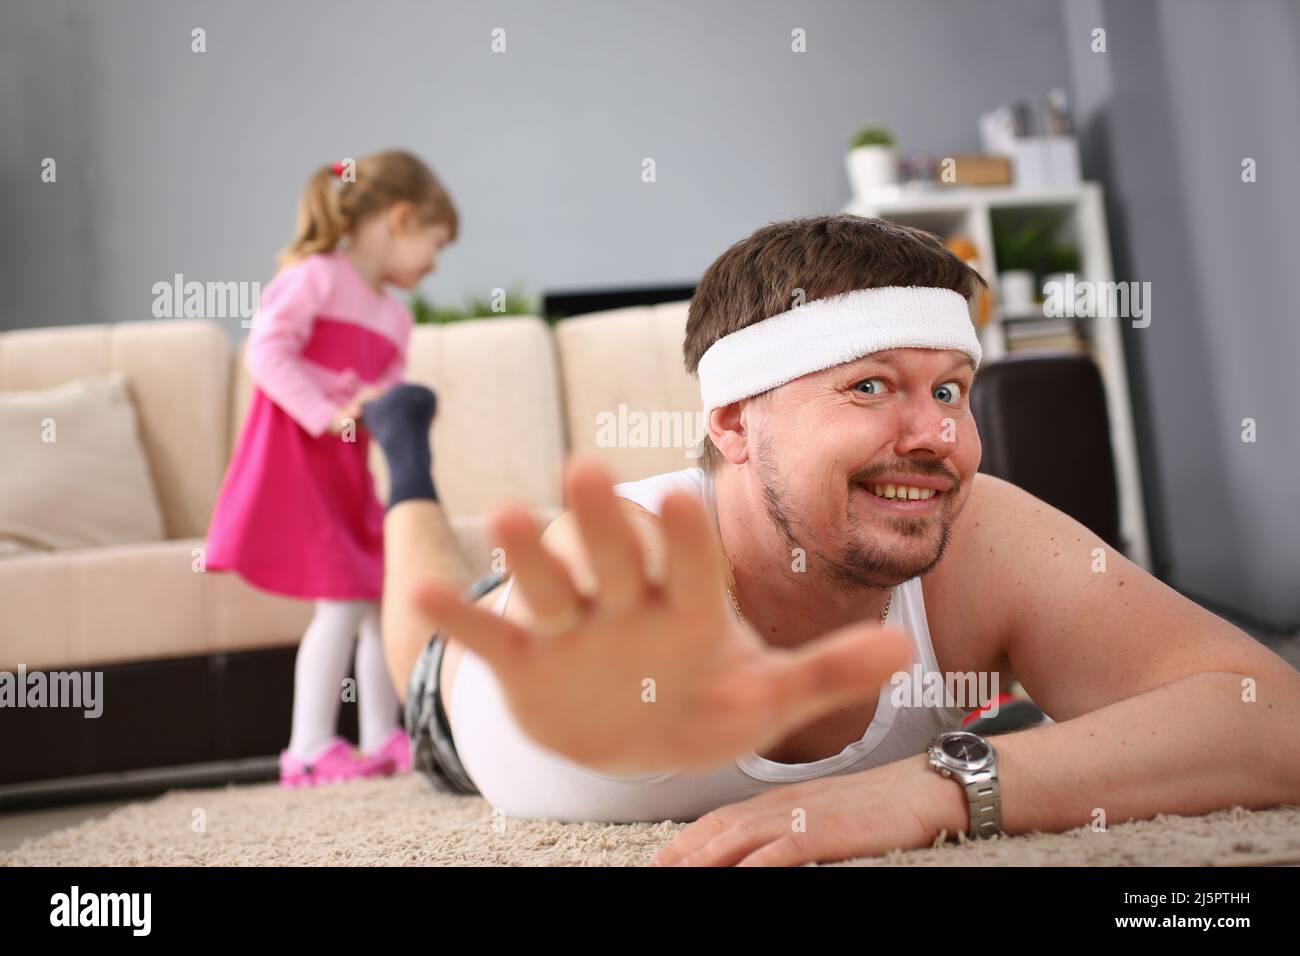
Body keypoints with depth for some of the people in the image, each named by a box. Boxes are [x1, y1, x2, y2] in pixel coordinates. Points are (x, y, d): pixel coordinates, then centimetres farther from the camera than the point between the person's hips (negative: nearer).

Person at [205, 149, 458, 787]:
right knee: (344, 602, -11)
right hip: (293, 459, -8)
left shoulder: (395, 318, 17)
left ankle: (383, 738, 20)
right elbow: (265, 352, -16)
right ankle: (310, 749, 0)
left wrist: (379, 406, -10)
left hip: (348, 470, 8)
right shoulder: (316, 275, -6)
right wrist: (327, 415, -21)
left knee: (385, 597, 8)